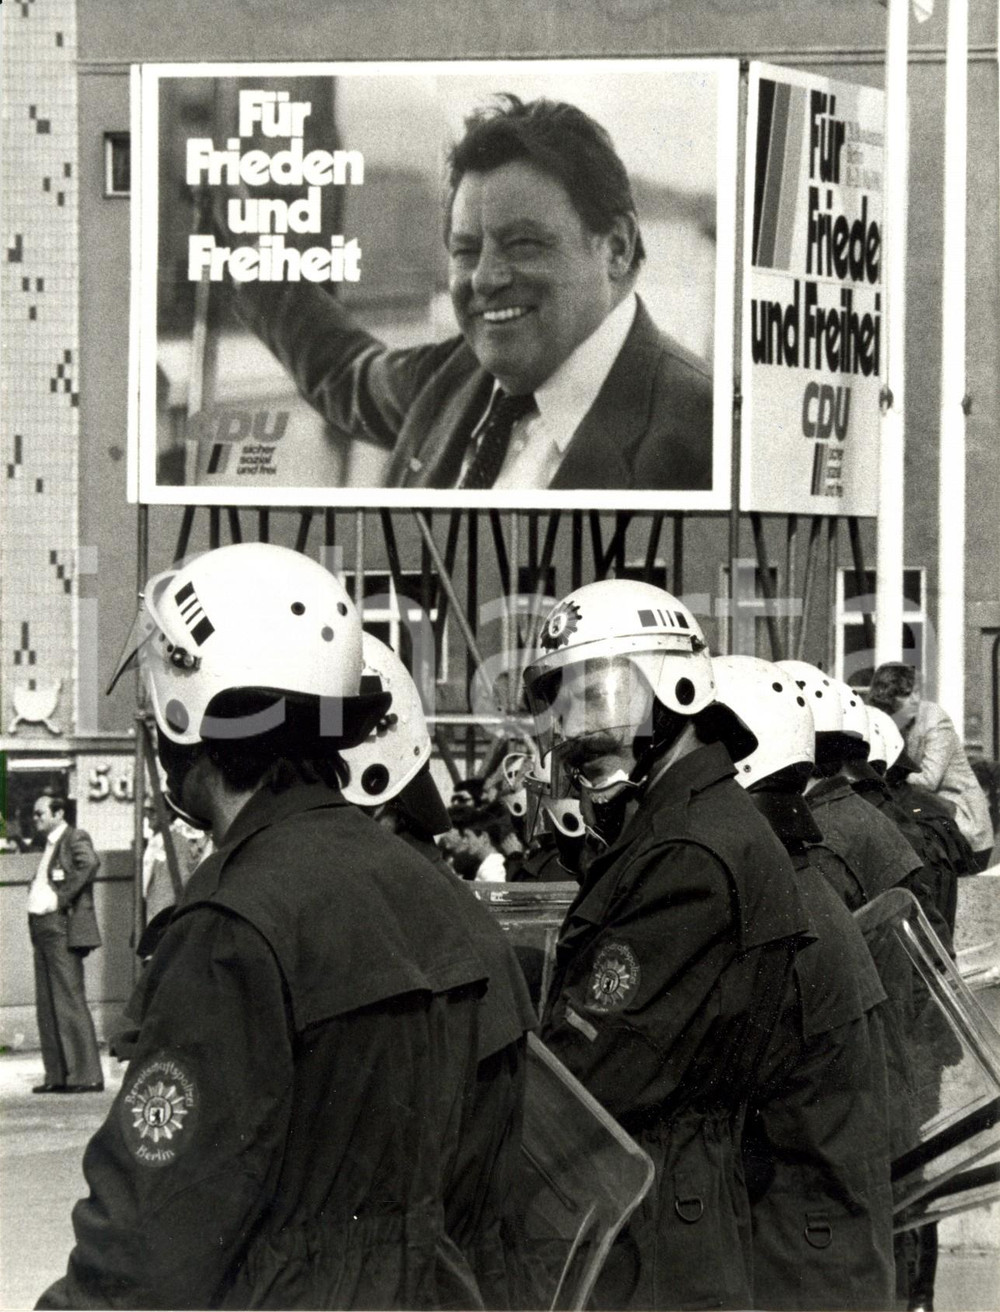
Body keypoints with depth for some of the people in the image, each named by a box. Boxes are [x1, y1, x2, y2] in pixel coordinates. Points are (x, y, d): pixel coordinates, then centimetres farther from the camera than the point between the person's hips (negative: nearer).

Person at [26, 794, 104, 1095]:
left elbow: (89, 863, -25)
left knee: (69, 1002, -11)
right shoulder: (49, 845, 22)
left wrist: (63, 897, -21)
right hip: (42, 929, 10)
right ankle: (57, 1075, 11)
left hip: (62, 928, -10)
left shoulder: (75, 839, -6)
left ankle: (86, 1075, -12)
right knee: (47, 1006, 8)